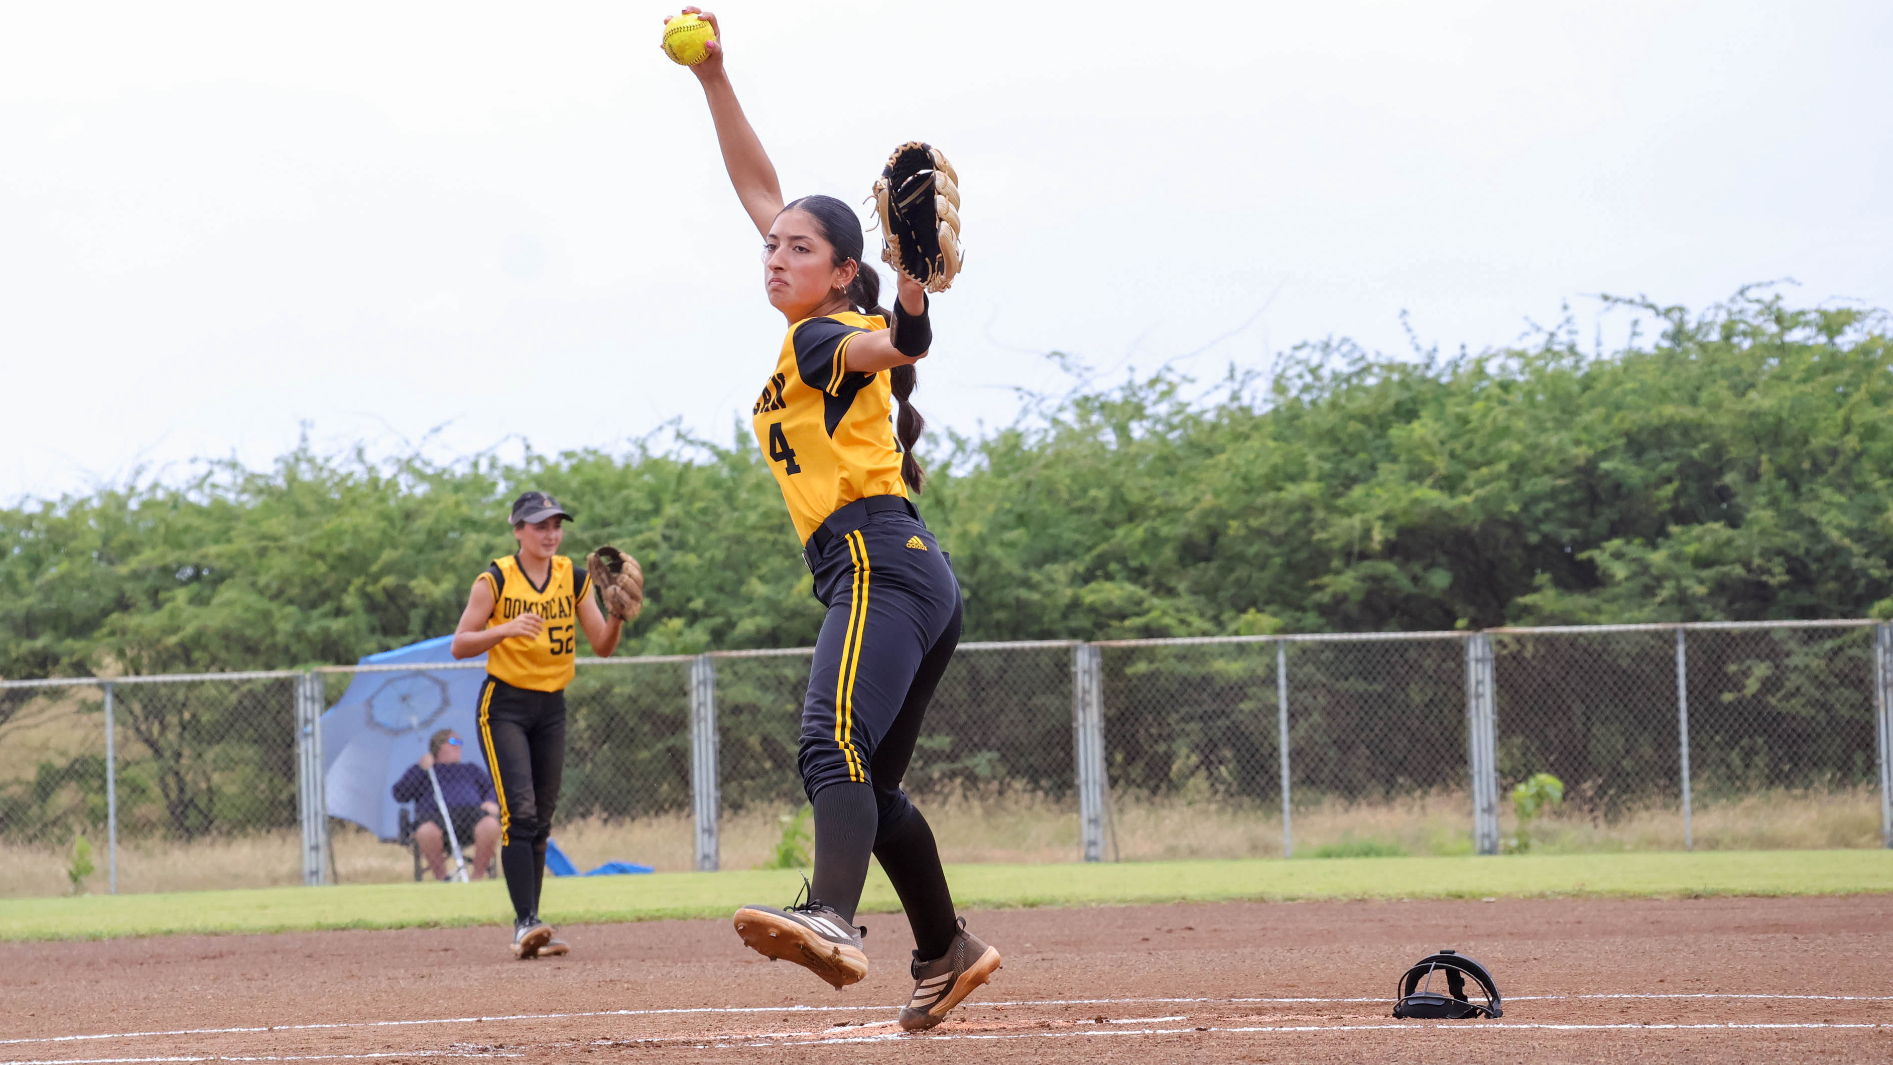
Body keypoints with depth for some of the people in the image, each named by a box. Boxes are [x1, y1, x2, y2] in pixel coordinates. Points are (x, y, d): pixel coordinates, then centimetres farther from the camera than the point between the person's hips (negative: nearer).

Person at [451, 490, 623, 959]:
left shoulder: (574, 579, 4)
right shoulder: (495, 580, -8)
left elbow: (602, 645, 3)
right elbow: (460, 645, -11)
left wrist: (617, 616, -18)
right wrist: (507, 628, -27)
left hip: (551, 707, 5)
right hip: (504, 705, -5)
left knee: (540, 820, 6)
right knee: (519, 813, -18)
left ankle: (530, 929, 11)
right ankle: (525, 924, -23)